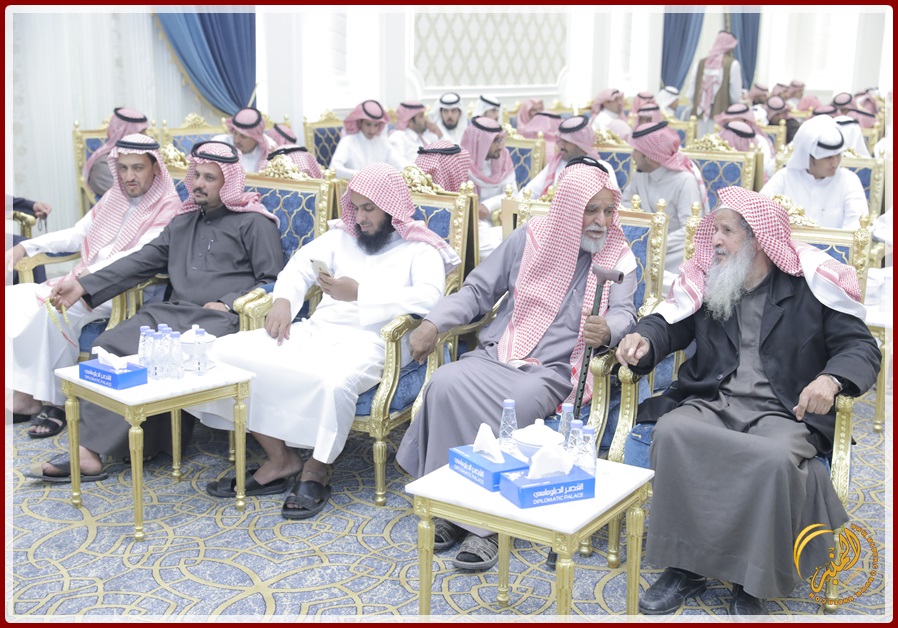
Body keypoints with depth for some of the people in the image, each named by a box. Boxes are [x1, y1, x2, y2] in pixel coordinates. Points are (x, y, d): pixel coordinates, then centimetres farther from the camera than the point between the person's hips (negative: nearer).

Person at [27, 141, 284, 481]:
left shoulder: (254, 222, 6)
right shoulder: (182, 222, 24)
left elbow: (273, 281, -1)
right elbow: (141, 262, 18)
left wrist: (228, 304, -13)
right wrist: (84, 286, 8)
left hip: (219, 320, -6)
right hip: (172, 312, 7)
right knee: (109, 345, -19)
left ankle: (93, 449, -24)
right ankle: (91, 447, -23)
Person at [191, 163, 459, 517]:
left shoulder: (420, 249, 5)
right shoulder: (343, 236, 23)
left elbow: (429, 298, -13)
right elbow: (301, 264, 21)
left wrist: (360, 293, -17)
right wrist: (283, 300, -1)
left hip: (368, 341, -6)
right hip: (315, 330, 6)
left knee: (335, 381, -42)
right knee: (227, 352, -12)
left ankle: (317, 469, -12)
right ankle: (279, 458, -7)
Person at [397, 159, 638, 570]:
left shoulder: (619, 259, 6)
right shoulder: (531, 238, 9)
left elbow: (623, 313, -6)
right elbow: (478, 290, 11)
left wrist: (607, 329, -32)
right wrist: (434, 323, -4)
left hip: (551, 371, -2)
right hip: (496, 353, 3)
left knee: (512, 406, -34)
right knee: (446, 383, -28)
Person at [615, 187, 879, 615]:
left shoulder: (810, 281, 1)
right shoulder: (706, 278, 12)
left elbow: (861, 347, -1)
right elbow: (669, 324, 14)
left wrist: (831, 379, -23)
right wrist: (644, 340, -11)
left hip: (783, 413, -3)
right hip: (711, 403, 3)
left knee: (777, 458, -36)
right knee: (670, 431, -29)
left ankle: (751, 584, -17)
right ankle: (684, 567, -19)